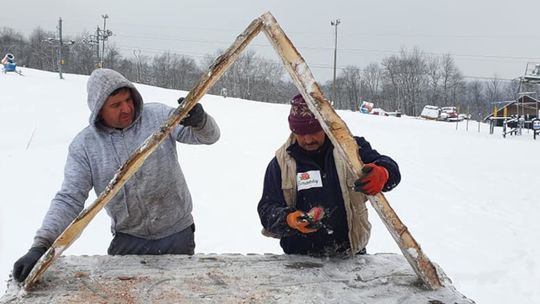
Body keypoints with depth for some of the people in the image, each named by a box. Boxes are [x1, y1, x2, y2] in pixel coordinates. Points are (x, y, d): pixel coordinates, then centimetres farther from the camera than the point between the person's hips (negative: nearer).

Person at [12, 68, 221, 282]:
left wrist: (199, 121, -36)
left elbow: (208, 136, -11)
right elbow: (69, 199, -9)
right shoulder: (84, 146, -8)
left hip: (177, 235, 0)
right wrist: (40, 246, -21)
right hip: (129, 240, 0)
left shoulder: (159, 116, -8)